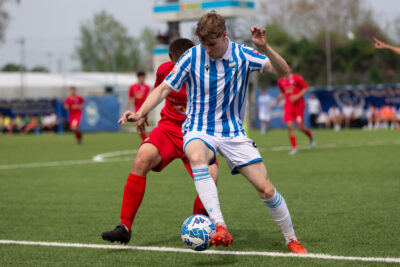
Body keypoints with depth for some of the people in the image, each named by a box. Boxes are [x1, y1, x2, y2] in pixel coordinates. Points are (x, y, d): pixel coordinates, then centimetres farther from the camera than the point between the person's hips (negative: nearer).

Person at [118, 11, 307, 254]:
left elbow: (283, 70, -11)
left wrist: (264, 47, -28)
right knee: (197, 158, -39)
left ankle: (292, 239, 16)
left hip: (233, 131, 1)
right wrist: (140, 113, -14)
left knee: (266, 189, -7)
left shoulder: (242, 55, -4)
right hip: (199, 130, -1)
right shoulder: (192, 57, -6)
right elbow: (164, 89, 0)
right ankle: (220, 227, -43)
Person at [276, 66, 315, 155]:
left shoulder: (297, 78, -8)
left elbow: (306, 88, -4)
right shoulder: (281, 81, 8)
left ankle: (310, 134, 27)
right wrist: (279, 98, 1)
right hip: (288, 105, 4)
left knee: (300, 127, -8)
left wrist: (297, 96, -16)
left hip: (298, 104, -4)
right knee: (289, 126, -10)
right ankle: (294, 147, -1)